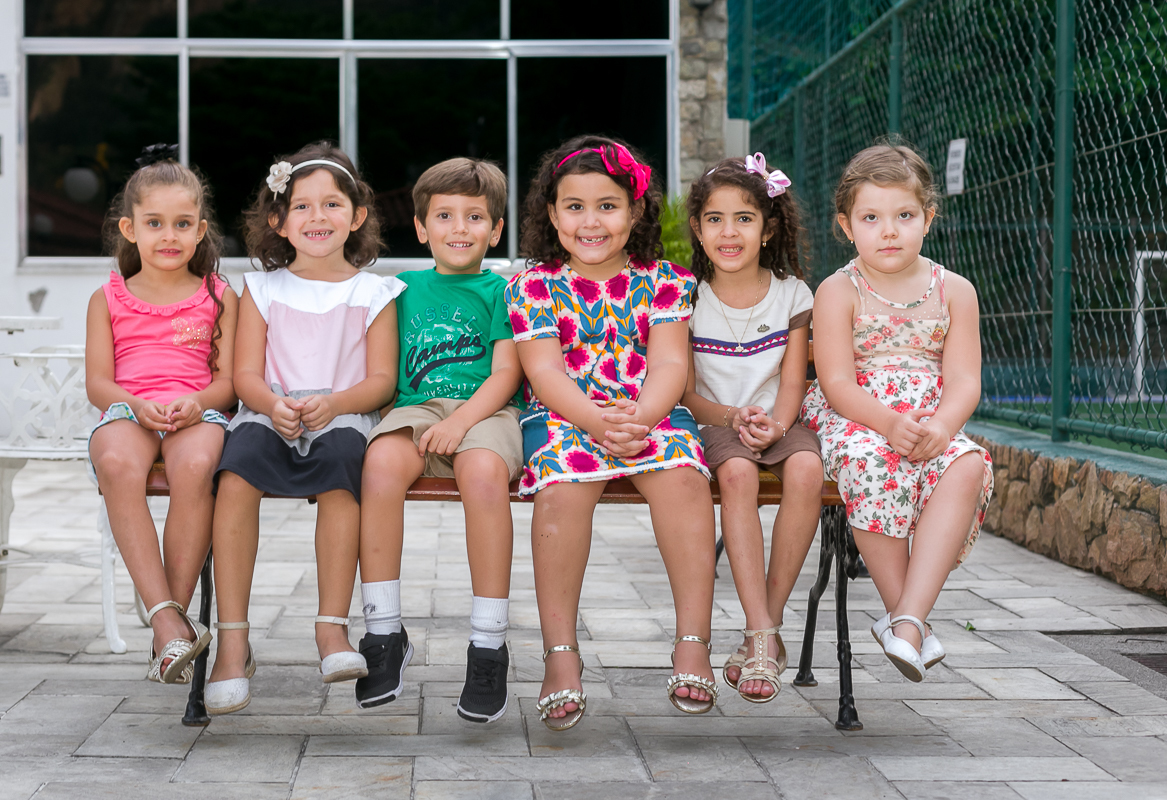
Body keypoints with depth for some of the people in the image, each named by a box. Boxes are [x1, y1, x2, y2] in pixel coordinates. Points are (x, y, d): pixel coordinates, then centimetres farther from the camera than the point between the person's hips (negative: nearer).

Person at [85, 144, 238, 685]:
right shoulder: (108, 300, 17)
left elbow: (230, 380, 8)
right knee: (117, 463, -37)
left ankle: (174, 614, -28)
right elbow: (97, 382, 9)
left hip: (197, 412, -1)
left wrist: (197, 401, -14)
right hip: (127, 413, 1)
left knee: (194, 466, -38)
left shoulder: (218, 297, 15)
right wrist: (136, 404, -13)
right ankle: (167, 619, -39)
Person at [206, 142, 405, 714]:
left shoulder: (372, 292, 10)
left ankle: (333, 628, -32)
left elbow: (382, 379, 3)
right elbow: (246, 374, 7)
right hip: (270, 416, 1)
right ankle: (232, 641, -29)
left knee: (340, 456, -36)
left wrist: (332, 403, -16)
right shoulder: (263, 288, 13)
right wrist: (273, 404, -16)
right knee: (237, 471, -32)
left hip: (343, 417, -1)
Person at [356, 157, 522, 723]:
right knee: (381, 461, -33)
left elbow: (506, 373, 1)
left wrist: (461, 420, -14)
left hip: (483, 410, -2)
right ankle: (384, 634, -25)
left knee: (483, 469, -37)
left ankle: (489, 646, -30)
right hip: (415, 408, 2)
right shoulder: (406, 290, 21)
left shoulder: (500, 291, 12)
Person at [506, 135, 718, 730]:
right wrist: (596, 421, -24)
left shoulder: (662, 280, 9)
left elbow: (670, 363, -2)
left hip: (651, 414, 1)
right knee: (564, 485, -33)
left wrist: (640, 418, -23)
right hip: (563, 416, -1)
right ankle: (560, 653, -24)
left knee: (682, 475, -30)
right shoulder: (532, 285, 6)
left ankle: (692, 642, -25)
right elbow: (545, 371, -6)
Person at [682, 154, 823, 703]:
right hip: (713, 423, -1)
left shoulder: (791, 293, 5)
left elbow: (793, 382, 2)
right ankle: (762, 637, -36)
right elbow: (684, 392, -1)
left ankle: (768, 625, -23)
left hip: (777, 422, 2)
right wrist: (731, 417, -20)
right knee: (737, 472, -36)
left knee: (807, 470, -33)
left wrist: (775, 424, -20)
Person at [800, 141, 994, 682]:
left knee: (969, 466, -31)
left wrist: (940, 425, -24)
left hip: (931, 425, 3)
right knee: (874, 463, -38)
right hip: (850, 421, -3)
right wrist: (890, 422, -29)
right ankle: (904, 613, -25)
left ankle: (909, 617, -37)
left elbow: (964, 379, -1)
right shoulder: (837, 292, -1)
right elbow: (837, 383, -10)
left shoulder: (954, 291, 7)